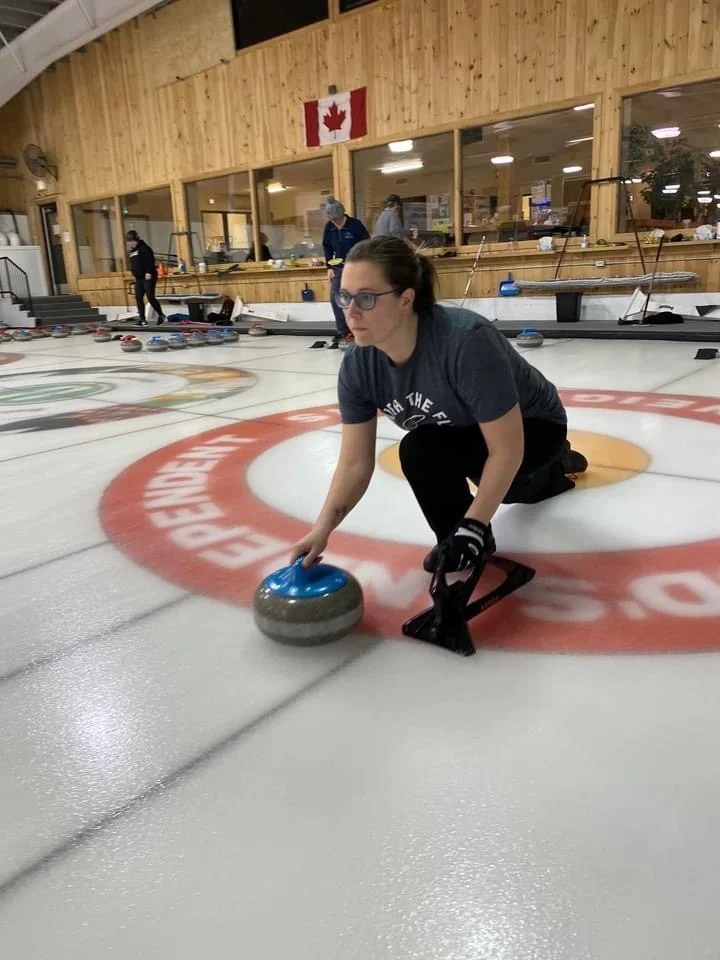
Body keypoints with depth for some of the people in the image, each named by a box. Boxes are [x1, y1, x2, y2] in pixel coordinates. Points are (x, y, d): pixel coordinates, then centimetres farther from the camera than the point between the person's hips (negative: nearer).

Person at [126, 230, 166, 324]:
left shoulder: (143, 247, -8)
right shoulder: (132, 251, 17)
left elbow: (150, 260, -18)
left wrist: (148, 272, -24)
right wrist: (135, 273, 19)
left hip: (148, 277, -8)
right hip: (138, 278, 8)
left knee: (150, 297, -9)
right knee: (138, 298, 0)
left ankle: (161, 315, 10)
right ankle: (142, 319, 2)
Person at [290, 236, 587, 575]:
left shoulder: (466, 342, -41)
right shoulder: (357, 365, -22)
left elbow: (507, 449, -35)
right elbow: (355, 463, -18)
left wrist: (472, 526, -34)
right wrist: (322, 528, -30)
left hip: (532, 427, -6)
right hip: (472, 433, 7)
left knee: (421, 450, -31)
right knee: (505, 489, 34)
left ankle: (471, 539, -6)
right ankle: (555, 465, 63)